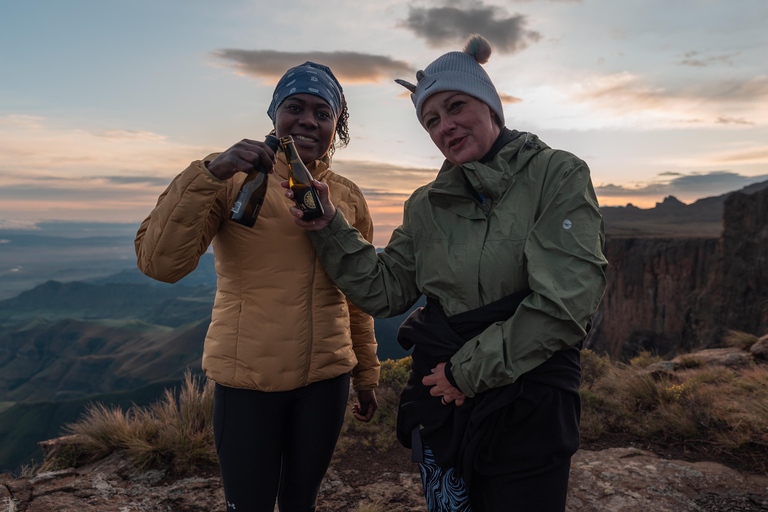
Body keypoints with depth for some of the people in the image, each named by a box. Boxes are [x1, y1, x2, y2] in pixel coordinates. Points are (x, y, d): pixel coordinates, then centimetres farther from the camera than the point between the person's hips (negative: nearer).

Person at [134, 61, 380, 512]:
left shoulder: (348, 197, 5)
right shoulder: (234, 179, -6)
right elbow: (160, 262, -18)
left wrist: (366, 376, 16)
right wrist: (210, 173, -28)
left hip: (326, 379, 3)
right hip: (247, 381, -3)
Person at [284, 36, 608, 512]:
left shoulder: (558, 175, -8)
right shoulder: (427, 205, 6)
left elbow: (564, 303, -17)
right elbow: (385, 290, 5)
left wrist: (468, 371, -13)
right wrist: (328, 226, -6)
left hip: (528, 405, -4)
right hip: (441, 400, 4)